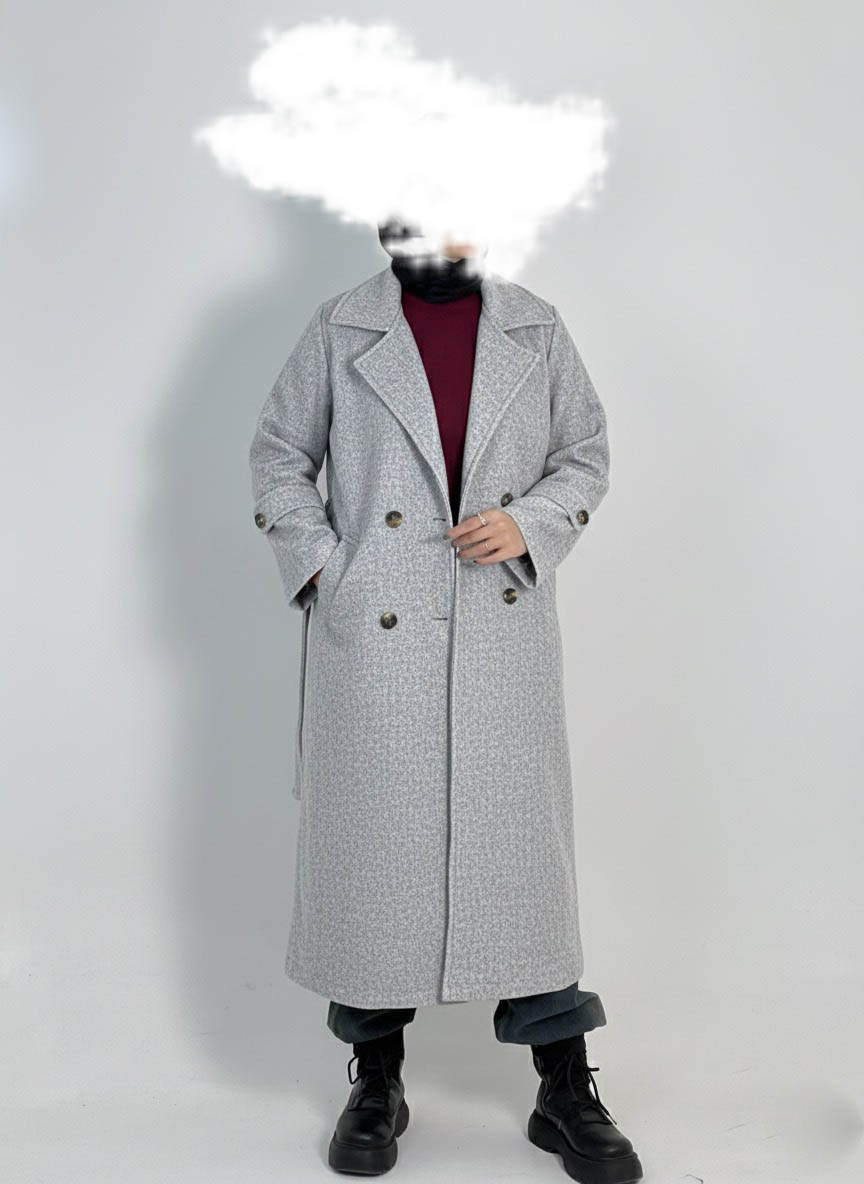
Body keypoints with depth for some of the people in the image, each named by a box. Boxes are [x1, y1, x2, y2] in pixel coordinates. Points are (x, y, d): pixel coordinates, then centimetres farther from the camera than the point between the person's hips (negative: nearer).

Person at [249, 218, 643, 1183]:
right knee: (372, 844, 6)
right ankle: (376, 1083, 27)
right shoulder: (339, 331, 5)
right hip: (373, 641, -1)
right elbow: (278, 456, 10)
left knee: (524, 844, 5)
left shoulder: (536, 330, 9)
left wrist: (530, 523, -6)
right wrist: (319, 563, -4)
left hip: (505, 639, 1)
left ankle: (565, 1093, 21)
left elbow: (587, 453, 13)